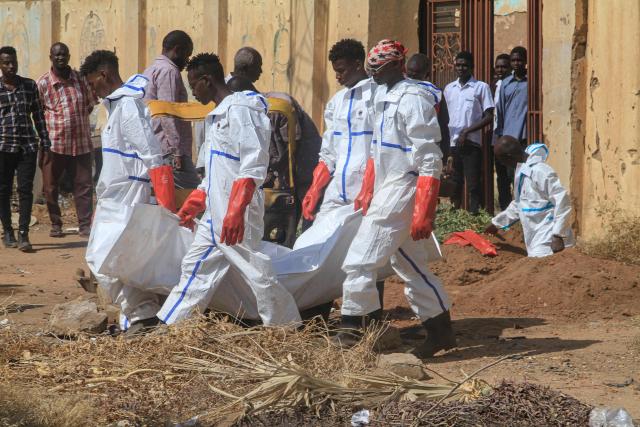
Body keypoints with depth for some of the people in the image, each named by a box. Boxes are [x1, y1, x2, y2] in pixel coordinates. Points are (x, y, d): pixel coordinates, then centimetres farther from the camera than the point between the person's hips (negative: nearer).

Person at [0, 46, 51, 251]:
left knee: (25, 189, -6)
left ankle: (23, 234, -7)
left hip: (27, 146, 1)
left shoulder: (30, 86, 7)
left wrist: (45, 141, 7)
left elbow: (38, 115, 11)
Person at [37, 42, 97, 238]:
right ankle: (55, 225, 20)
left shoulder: (81, 79, 6)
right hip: (54, 143, -2)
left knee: (84, 185, 0)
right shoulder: (42, 83, -2)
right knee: (51, 187, 6)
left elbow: (90, 104, 18)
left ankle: (85, 225, 6)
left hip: (81, 142, 2)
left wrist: (78, 119, 7)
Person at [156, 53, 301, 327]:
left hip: (237, 217, -10)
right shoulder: (218, 114, 18)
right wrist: (194, 202, 29)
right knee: (195, 268, 14)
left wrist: (235, 211, -28)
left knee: (257, 274, -7)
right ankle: (166, 325, 21)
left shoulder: (240, 108, -13)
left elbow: (254, 164, -21)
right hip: (215, 215, 10)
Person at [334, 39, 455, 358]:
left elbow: (429, 160, -19)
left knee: (360, 261, -8)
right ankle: (440, 330, 22)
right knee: (409, 266, 15)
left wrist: (423, 213, -22)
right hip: (386, 190, 10)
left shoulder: (412, 99, -16)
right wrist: (366, 192, 23)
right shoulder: (384, 96, 14)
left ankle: (351, 332, -3)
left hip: (401, 192, -10)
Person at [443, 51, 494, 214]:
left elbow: (489, 117, -4)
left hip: (471, 143, -5)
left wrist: (466, 131, -11)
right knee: (455, 184, 10)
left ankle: (474, 213, -4)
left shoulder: (481, 87, -2)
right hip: (452, 143, 5)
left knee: (473, 185, -5)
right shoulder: (449, 88, 13)